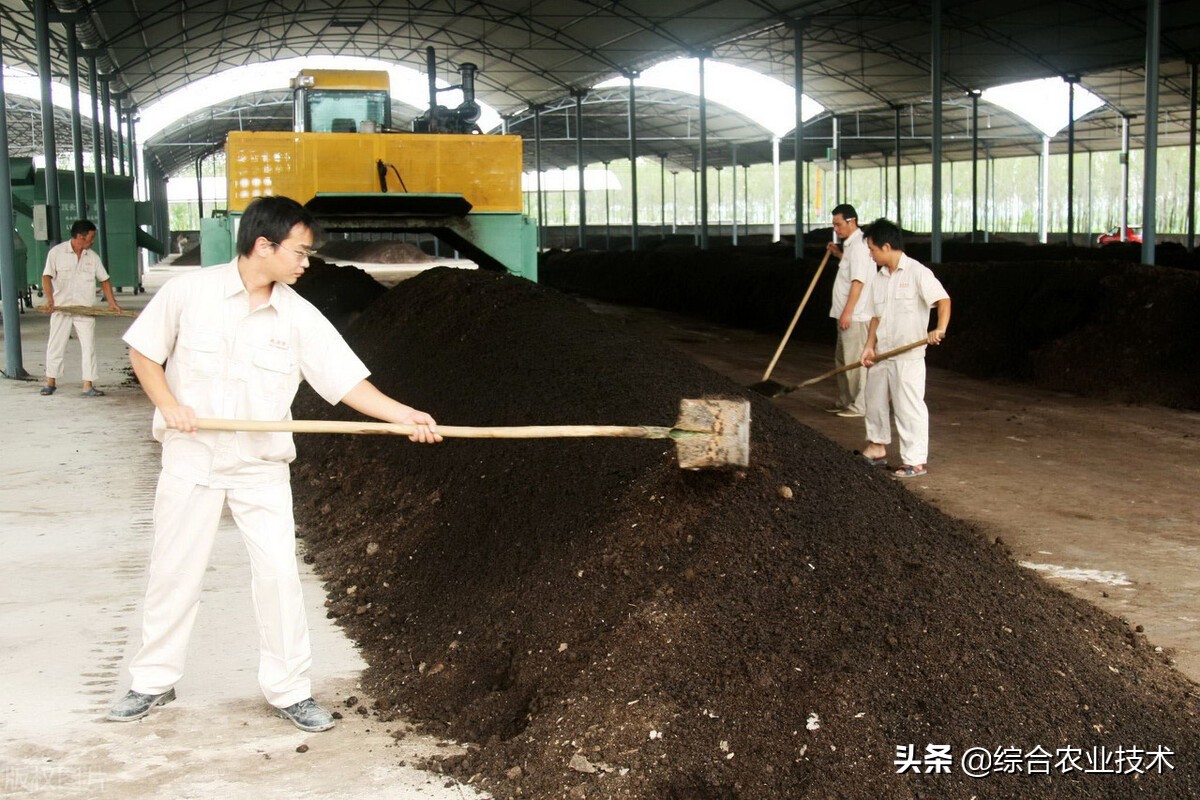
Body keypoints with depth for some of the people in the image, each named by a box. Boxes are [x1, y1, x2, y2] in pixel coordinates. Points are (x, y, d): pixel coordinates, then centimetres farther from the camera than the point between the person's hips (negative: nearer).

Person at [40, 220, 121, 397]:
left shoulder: (92, 257, 6)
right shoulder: (56, 252, -4)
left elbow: (104, 280, 12)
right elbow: (47, 277, -8)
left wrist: (111, 301, -1)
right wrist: (50, 299, -23)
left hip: (85, 309, 2)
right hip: (61, 308, -2)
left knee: (88, 346, -3)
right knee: (55, 345, 6)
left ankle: (88, 385, 0)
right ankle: (51, 382, 21)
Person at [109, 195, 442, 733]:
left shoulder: (299, 317, -4)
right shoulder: (190, 292, -8)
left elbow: (346, 380, -7)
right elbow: (142, 350, 3)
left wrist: (402, 414, -20)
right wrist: (168, 404, -12)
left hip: (261, 467, 1)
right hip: (191, 459, -1)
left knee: (279, 574, -2)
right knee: (173, 572, 8)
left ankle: (288, 690, 12)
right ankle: (154, 682, 26)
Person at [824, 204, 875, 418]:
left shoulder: (858, 246, -16)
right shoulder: (851, 245, 16)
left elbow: (857, 281, -22)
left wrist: (847, 312, -24)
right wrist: (838, 254, 19)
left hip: (855, 316, -11)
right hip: (847, 314, 11)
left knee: (855, 360, -6)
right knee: (842, 360, 16)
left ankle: (859, 406, -1)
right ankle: (845, 402, 24)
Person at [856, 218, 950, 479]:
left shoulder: (917, 272, -10)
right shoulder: (878, 279, 12)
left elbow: (943, 300, -17)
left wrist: (940, 329, -33)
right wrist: (870, 346, 3)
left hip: (909, 356, -8)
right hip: (881, 355, 8)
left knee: (909, 407, -5)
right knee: (875, 401, 18)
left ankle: (915, 461, 2)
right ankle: (877, 449, 34)